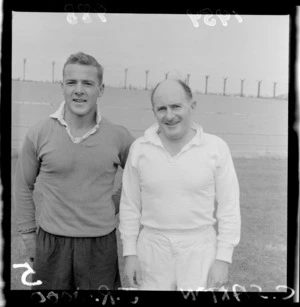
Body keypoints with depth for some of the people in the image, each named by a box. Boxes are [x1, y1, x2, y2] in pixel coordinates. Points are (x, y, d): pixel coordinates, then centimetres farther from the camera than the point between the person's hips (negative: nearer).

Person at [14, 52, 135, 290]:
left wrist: (117, 204, 3)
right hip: (51, 244, 0)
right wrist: (29, 237, 6)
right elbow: (24, 188, 4)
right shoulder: (39, 134, -6)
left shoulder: (119, 136, -6)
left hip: (101, 244, 1)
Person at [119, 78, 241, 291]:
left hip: (200, 250, -1)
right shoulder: (139, 148, -4)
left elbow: (229, 207, -5)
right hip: (153, 250, 2)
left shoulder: (216, 148, -9)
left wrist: (224, 258, -7)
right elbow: (130, 205, 3)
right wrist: (130, 253, 2)